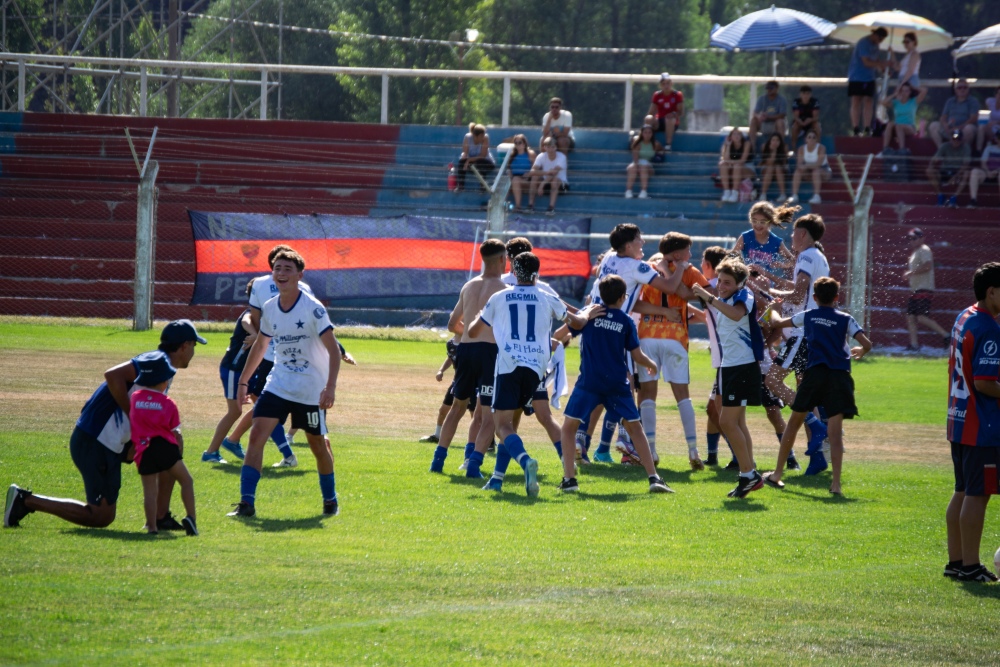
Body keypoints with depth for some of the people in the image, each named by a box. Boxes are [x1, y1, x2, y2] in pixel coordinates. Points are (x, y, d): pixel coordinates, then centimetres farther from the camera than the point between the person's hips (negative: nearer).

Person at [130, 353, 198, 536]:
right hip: (165, 446, -2)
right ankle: (190, 517, -8)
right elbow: (176, 433, 5)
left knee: (149, 490, 3)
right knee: (186, 480, 8)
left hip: (143, 451, 2)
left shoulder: (134, 397, 8)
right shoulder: (169, 404, 2)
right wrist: (179, 451, 17)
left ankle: (151, 526, -8)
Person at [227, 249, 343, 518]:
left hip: (311, 390, -4)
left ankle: (330, 500, 31)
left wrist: (330, 387, -27)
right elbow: (260, 346, 18)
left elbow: (333, 350, -16)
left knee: (318, 444, 9)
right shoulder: (269, 309, 2)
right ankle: (246, 502, -14)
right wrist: (243, 381, 18)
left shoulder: (313, 308, -15)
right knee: (256, 435, -13)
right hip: (277, 385, 4)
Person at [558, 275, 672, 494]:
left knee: (569, 427, 10)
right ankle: (653, 478, 2)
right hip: (617, 383, 1)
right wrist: (652, 365, 25)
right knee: (635, 427, 10)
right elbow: (637, 356, 6)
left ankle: (569, 479, -2)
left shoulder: (590, 314, 3)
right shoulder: (626, 321, 4)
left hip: (589, 383, -1)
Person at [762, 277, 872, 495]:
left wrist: (773, 311, 48)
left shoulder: (808, 316, 11)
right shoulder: (845, 320, 6)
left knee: (794, 422, 14)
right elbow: (867, 344, -4)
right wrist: (860, 352, 20)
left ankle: (777, 474, 20)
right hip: (839, 376, -1)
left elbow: (777, 323, 25)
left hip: (814, 373, 1)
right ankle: (836, 483, -12)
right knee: (835, 429, -3)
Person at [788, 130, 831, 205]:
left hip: (824, 171, -4)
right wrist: (801, 167, -34)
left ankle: (816, 196, -39)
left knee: (816, 171, -36)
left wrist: (806, 166, -40)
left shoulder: (821, 148, -18)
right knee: (798, 171, -21)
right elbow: (799, 163, -9)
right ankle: (794, 196, -24)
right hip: (809, 171, 4)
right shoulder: (802, 148, -4)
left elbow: (819, 163, -29)